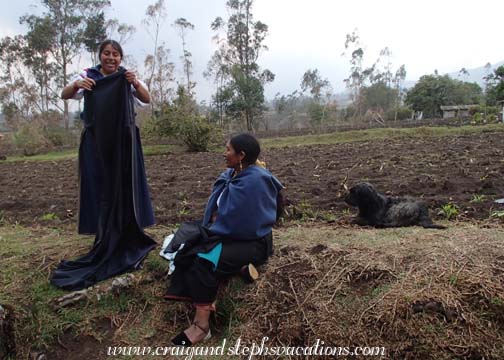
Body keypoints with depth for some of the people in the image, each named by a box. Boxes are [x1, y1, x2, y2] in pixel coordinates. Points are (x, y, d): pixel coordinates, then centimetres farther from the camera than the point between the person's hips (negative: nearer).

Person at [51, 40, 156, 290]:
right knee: (100, 187, 2)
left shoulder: (127, 77, 3)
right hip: (96, 141, 0)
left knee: (124, 185, 2)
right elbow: (65, 95, -6)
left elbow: (147, 99, -9)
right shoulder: (88, 76, 3)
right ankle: (105, 240, 14)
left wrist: (135, 83, -30)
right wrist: (76, 84, -28)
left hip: (123, 140, 0)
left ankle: (127, 239, 15)